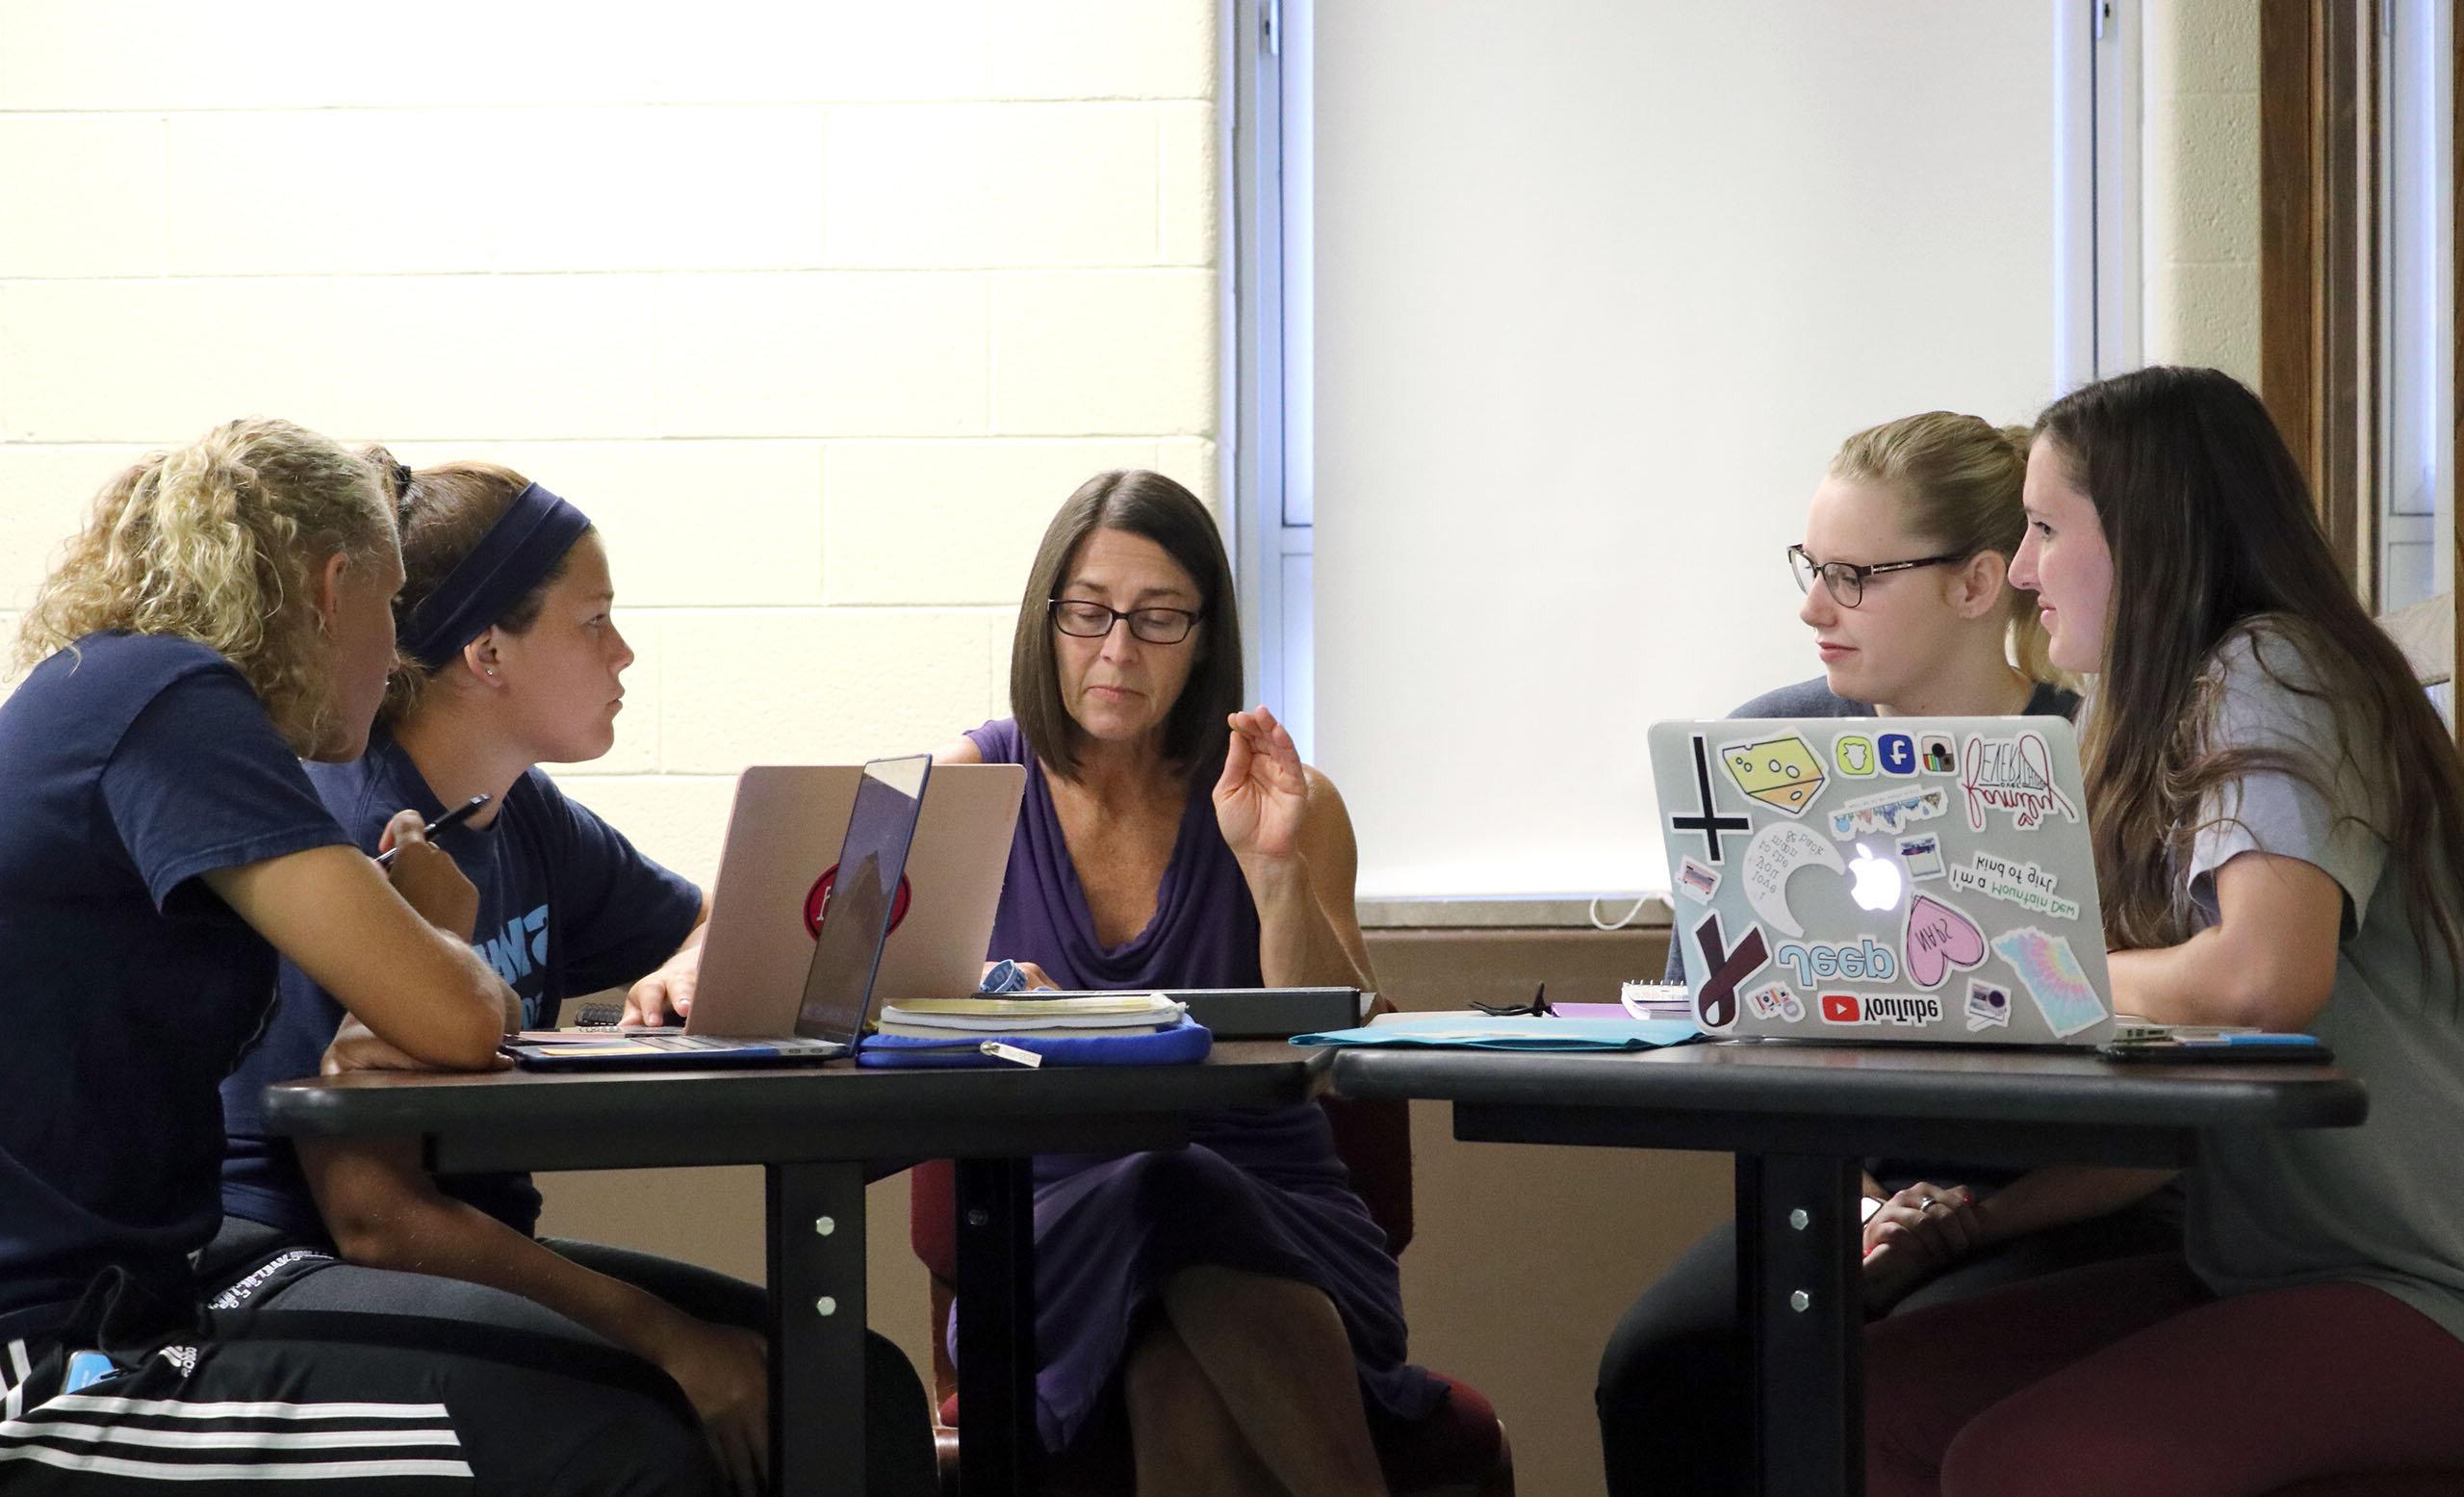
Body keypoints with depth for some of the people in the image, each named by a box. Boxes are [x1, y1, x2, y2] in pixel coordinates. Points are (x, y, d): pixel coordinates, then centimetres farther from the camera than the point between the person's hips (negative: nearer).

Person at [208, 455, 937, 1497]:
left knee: (861, 1386, -11)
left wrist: (688, 970, -1)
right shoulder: (341, 827, -17)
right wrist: (662, 1334, -25)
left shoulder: (528, 819, 8)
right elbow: (375, 1214, -22)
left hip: (477, 1249, 9)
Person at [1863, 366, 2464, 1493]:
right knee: (1866, 1401, -5)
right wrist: (1973, 1216, 2)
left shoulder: (2272, 673, -10)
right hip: (2253, 1262, 9)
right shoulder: (2170, 719, 17)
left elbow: (2268, 975, -29)